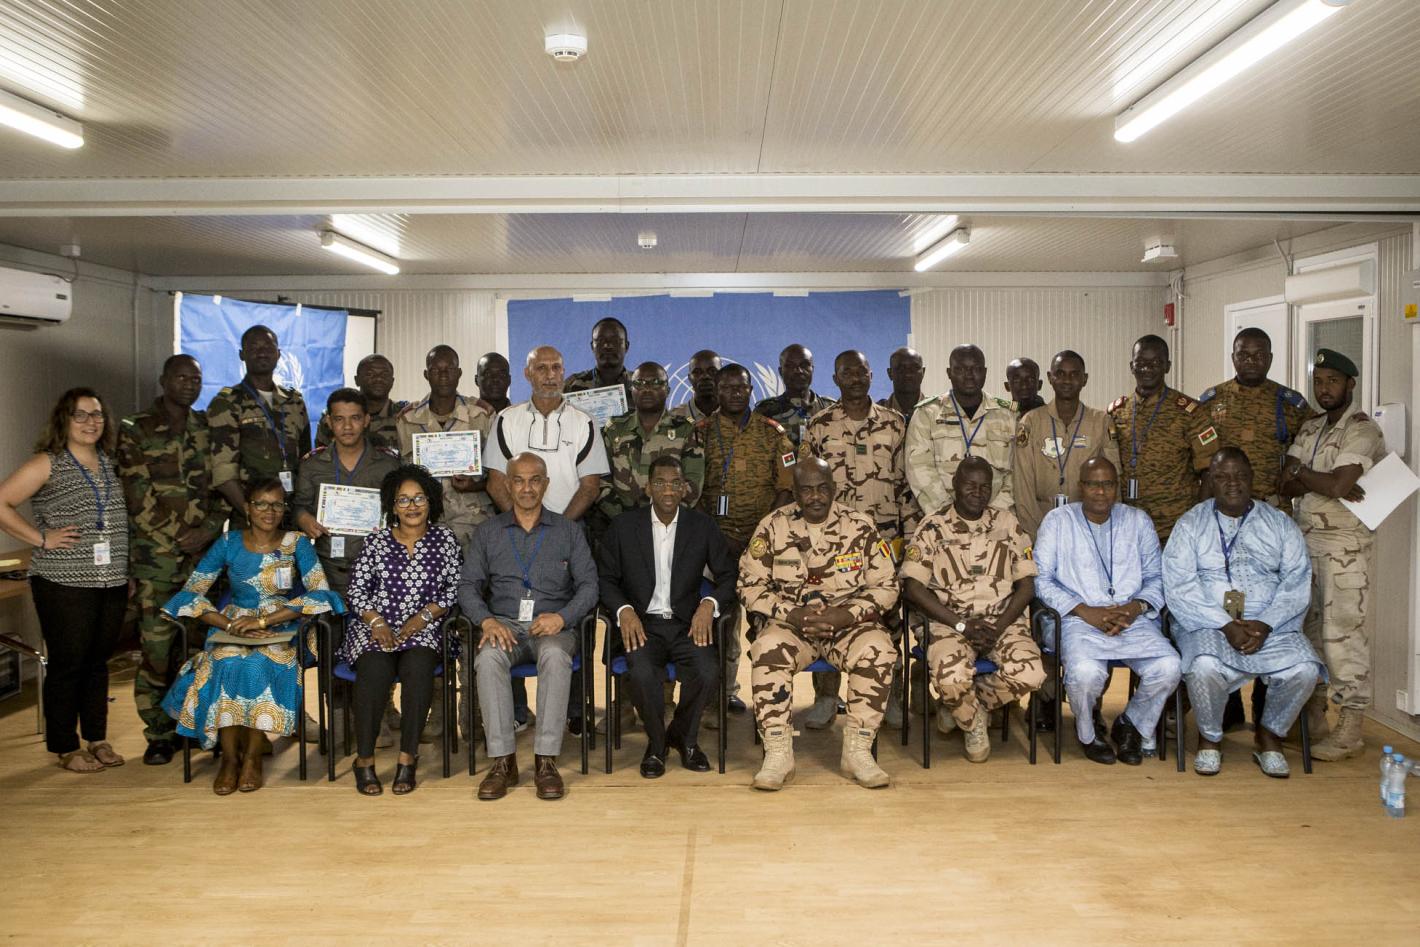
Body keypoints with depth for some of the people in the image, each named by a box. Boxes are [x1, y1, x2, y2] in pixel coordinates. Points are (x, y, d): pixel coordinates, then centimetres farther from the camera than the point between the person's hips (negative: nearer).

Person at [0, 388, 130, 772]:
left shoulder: (110, 463, 12)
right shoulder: (47, 464, -5)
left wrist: (128, 568, 11)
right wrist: (42, 538, -13)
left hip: (113, 583, 5)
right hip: (64, 585, -5)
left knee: (98, 661, 13)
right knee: (67, 664, 3)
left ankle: (97, 738, 24)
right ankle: (65, 747, 16)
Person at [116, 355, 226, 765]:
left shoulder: (209, 428, 13)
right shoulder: (135, 431, 2)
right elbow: (139, 497, -4)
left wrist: (210, 528, -7)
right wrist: (180, 540, -8)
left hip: (205, 552, 3)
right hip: (155, 557, -3)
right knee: (157, 646, -3)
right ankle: (160, 735, 9)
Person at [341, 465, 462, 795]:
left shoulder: (445, 539, 10)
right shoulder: (376, 541, 11)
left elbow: (455, 589, 5)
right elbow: (356, 589, 6)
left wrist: (423, 616, -9)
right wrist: (376, 622, -10)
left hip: (422, 630, 0)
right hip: (374, 627, 0)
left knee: (418, 666, -32)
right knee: (375, 670, -31)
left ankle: (408, 758, -23)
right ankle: (364, 759, -20)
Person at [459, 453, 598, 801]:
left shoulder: (568, 531, 12)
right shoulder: (489, 532, 15)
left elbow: (588, 585, 5)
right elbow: (468, 585, 9)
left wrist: (562, 617, -14)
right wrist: (486, 620, -11)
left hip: (553, 626, -1)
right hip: (503, 624, 1)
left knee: (556, 657, -36)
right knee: (488, 659, -33)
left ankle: (546, 761, -32)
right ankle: (502, 760, -27)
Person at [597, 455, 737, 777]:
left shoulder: (702, 526, 5)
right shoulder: (624, 525, 3)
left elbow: (728, 576, 7)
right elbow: (605, 578, 5)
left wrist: (710, 604, -13)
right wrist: (623, 610, -13)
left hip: (687, 623, 1)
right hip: (642, 623, -1)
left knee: (707, 671, -27)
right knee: (642, 673, -31)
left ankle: (683, 736, 6)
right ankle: (656, 742, 0)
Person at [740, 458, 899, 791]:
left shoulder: (861, 527, 1)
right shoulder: (773, 526, 2)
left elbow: (886, 586, 1)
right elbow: (750, 585, 0)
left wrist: (847, 615, -15)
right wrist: (792, 614, -14)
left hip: (848, 624, 0)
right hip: (790, 624, 0)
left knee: (878, 649, -31)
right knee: (768, 648, -33)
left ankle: (858, 750, -18)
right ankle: (777, 754, -24)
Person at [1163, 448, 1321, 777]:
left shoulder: (1280, 524, 12)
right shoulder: (1190, 524, 4)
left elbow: (1297, 582, 2)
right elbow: (1179, 588, -6)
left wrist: (1265, 624, -15)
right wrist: (1226, 626, -17)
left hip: (1270, 625, 3)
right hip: (1206, 625, -2)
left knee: (1304, 668, -25)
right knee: (1206, 667, -33)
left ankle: (1269, 735, 3)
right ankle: (1210, 738, -3)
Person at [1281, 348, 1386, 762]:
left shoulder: (1362, 430, -9)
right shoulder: (1309, 429, 14)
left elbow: (1338, 484, -22)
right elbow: (1285, 484, 3)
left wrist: (1301, 472, -4)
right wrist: (1326, 484, -15)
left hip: (1344, 542, -7)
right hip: (1305, 538, 7)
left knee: (1341, 630, -6)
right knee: (1307, 626, 11)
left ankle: (1350, 728, 0)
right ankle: (1313, 709, 23)